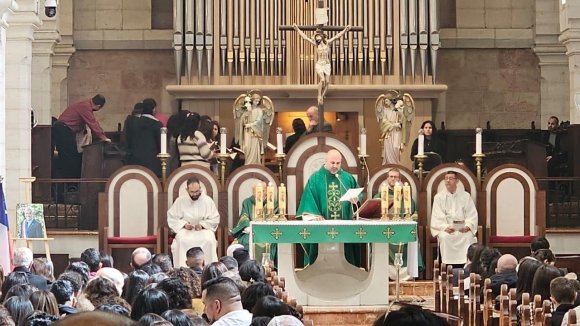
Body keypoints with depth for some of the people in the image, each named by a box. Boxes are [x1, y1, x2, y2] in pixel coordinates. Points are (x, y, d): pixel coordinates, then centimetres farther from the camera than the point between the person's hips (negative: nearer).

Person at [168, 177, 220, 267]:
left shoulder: (208, 200, 2)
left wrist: (203, 224, -13)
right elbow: (171, 218, 5)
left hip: (204, 229, 0)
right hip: (185, 230, 0)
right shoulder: (180, 201, 3)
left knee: (209, 241, -35)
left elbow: (215, 219, 4)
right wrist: (184, 224, -12)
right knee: (182, 241, -35)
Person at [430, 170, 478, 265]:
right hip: (445, 228, -1)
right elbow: (437, 217, 0)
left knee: (468, 236, -31)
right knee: (445, 237, -34)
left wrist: (468, 226, -13)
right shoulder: (439, 197, 9)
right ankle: (447, 265, -34)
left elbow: (472, 214, 7)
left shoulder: (465, 196, 12)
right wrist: (445, 227, -17)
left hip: (462, 228, 1)